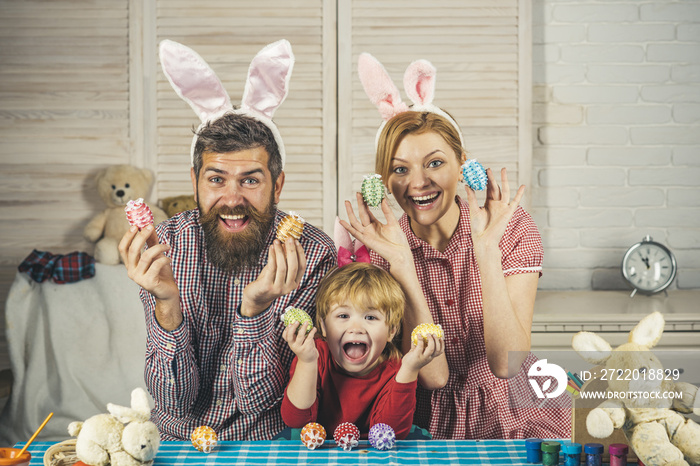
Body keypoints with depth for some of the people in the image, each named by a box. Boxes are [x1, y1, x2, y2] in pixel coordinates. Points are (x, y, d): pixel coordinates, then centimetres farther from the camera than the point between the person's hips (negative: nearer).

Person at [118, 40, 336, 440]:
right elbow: (175, 400, -11)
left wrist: (254, 308, -28)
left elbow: (258, 399, -13)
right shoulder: (166, 246, -8)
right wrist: (167, 304, -25)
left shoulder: (312, 254, -13)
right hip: (175, 441, 1)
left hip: (267, 444, -1)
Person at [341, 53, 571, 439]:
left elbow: (504, 364, -17)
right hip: (431, 419, 0)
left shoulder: (513, 229, -8)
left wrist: (486, 248, -23)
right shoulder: (378, 246, -5)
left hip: (514, 414, 1)